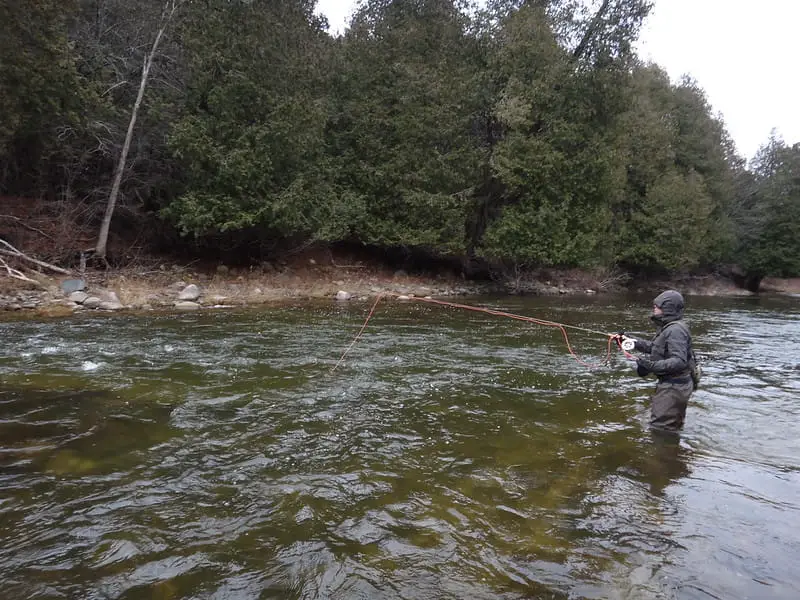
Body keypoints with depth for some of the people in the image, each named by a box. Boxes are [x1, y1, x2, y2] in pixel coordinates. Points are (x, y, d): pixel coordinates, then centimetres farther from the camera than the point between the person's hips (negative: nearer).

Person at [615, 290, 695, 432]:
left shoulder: (676, 330, -22)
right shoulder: (669, 327, 12)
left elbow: (680, 361, -29)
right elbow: (654, 347, 20)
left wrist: (654, 365, -35)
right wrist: (631, 340, 15)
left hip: (674, 387, -11)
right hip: (670, 384, 11)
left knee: (660, 427, -8)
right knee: (673, 427, 24)